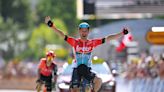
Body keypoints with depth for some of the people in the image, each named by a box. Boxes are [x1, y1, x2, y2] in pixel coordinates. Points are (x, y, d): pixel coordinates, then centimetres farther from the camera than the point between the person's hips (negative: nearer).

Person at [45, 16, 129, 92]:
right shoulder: (74, 42, -3)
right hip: (77, 70, -1)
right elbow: (62, 35, -8)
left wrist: (122, 33, -5)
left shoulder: (92, 43, 0)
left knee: (98, 81, -24)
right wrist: (52, 26, -19)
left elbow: (107, 39, -2)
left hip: (87, 70, 1)